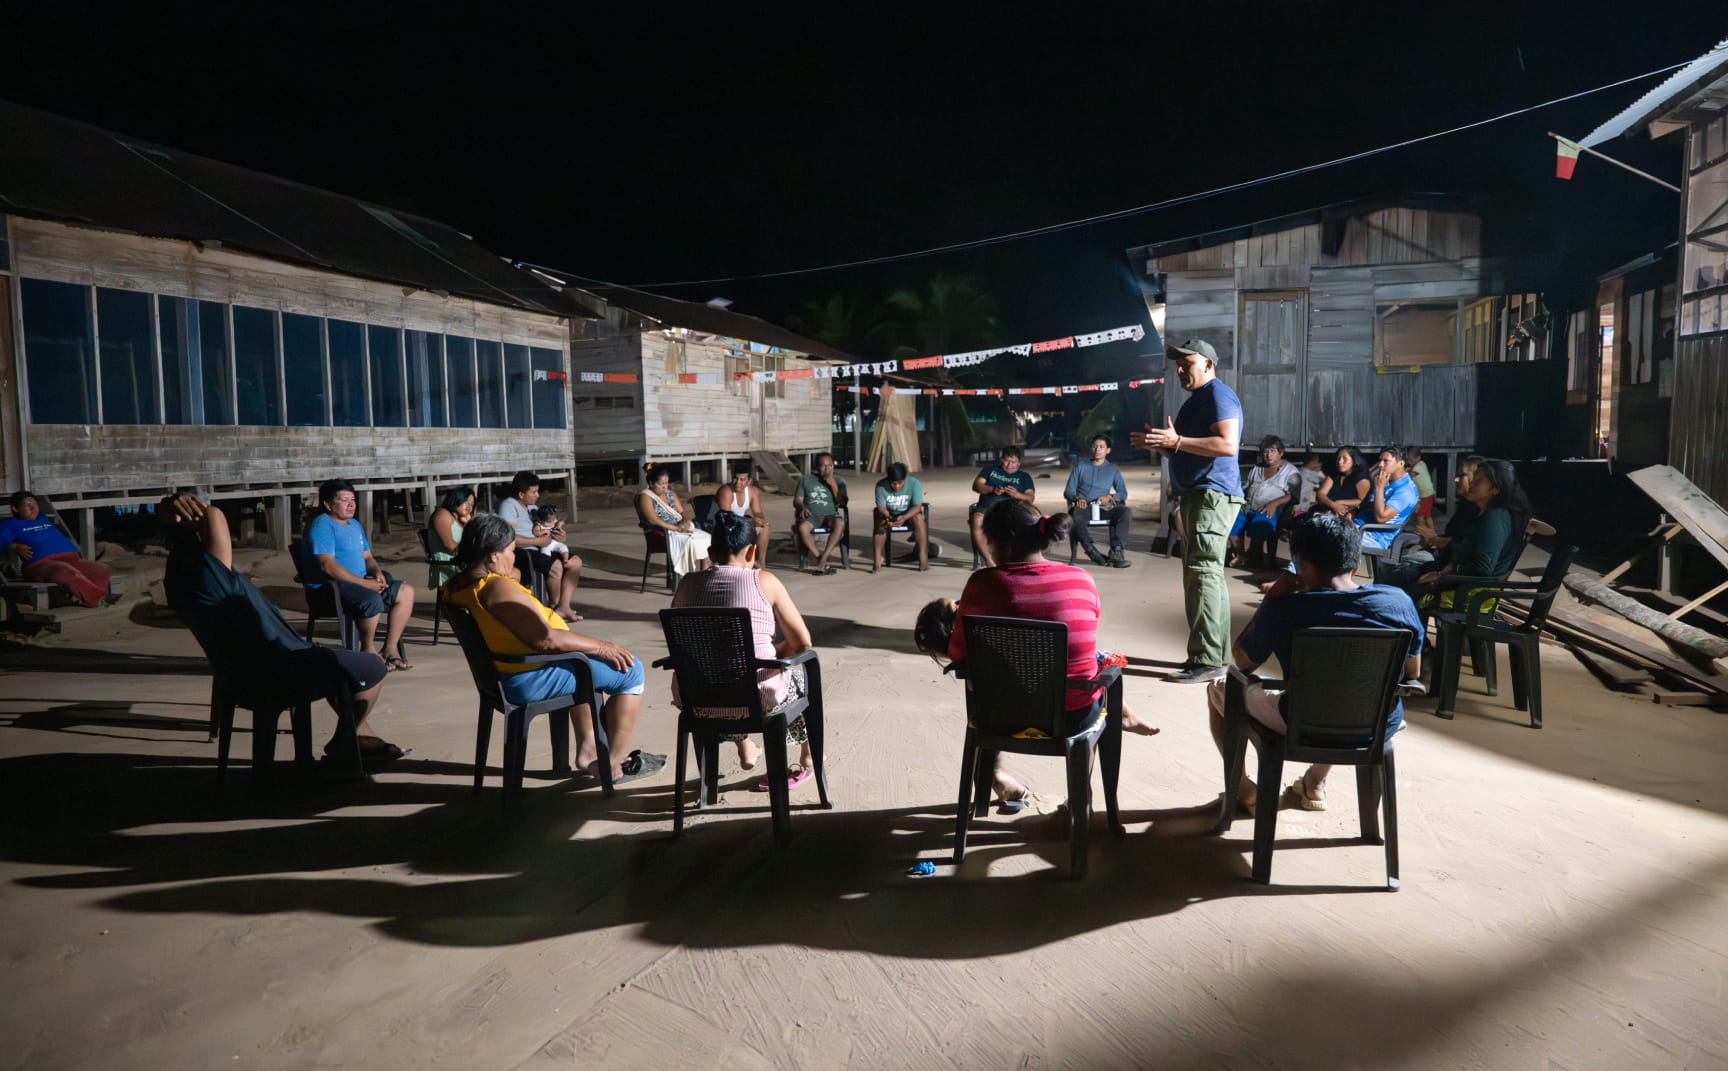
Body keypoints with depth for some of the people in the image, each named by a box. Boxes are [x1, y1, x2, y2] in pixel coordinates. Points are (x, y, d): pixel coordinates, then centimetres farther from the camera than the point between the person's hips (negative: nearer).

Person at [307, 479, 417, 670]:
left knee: (406, 591, -4)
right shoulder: (322, 526, -10)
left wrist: (377, 572, 0)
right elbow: (327, 565, -20)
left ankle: (391, 649, -4)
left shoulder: (355, 525, 21)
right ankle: (368, 651, -13)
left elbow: (367, 557, 25)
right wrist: (364, 583, -22)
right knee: (372, 600, -35)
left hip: (361, 581, 9)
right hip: (330, 587, -9)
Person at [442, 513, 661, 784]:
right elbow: (545, 639, -29)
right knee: (630, 670, -2)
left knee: (586, 659, 35)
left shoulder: (456, 586, 4)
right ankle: (611, 764, 7)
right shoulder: (498, 587, -26)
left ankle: (586, 747, 34)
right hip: (531, 681, -11)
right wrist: (601, 646, -19)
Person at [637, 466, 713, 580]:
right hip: (662, 534, -7)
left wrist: (686, 520, -8)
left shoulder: (670, 493, 18)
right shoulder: (645, 497, -5)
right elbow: (653, 520, -17)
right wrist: (677, 528, -22)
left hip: (681, 527, 7)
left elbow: (681, 511, 18)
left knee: (706, 537, -17)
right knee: (692, 541, -31)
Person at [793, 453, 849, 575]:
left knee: (840, 523, -37)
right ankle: (819, 559, -27)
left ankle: (822, 561, -34)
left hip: (830, 515, 0)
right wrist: (802, 507, -12)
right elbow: (797, 500, 11)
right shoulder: (806, 480, 15)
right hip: (811, 516, 0)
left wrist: (833, 485, -7)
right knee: (802, 527, -36)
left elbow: (842, 503, 3)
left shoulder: (838, 481, 15)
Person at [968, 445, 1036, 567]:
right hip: (986, 507, 1)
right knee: (976, 521, -35)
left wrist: (1017, 494, -13)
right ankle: (988, 561, -35)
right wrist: (992, 489, -9)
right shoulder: (989, 470, 25)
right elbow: (976, 486, 11)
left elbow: (1030, 497, 9)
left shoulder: (1024, 477, 23)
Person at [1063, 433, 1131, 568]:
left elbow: (1123, 493, 13)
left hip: (1103, 507, 1)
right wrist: (1077, 498, -12)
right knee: (1076, 518, -39)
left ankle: (1117, 551, -39)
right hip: (1083, 507, -1)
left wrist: (1109, 497, -9)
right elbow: (1068, 491, 12)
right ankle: (1095, 555, -42)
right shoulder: (1081, 467, 20)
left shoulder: (1113, 470, 22)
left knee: (1124, 511, -32)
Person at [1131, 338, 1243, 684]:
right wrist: (1159, 444, 14)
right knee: (1207, 575, 12)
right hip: (1195, 496, 11)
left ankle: (1207, 661, -14)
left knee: (1203, 573, -14)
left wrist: (1176, 441, -24)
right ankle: (1217, 655, 19)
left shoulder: (1219, 395, -10)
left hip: (1212, 495, -11)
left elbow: (1228, 444, -23)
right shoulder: (1196, 400, 23)